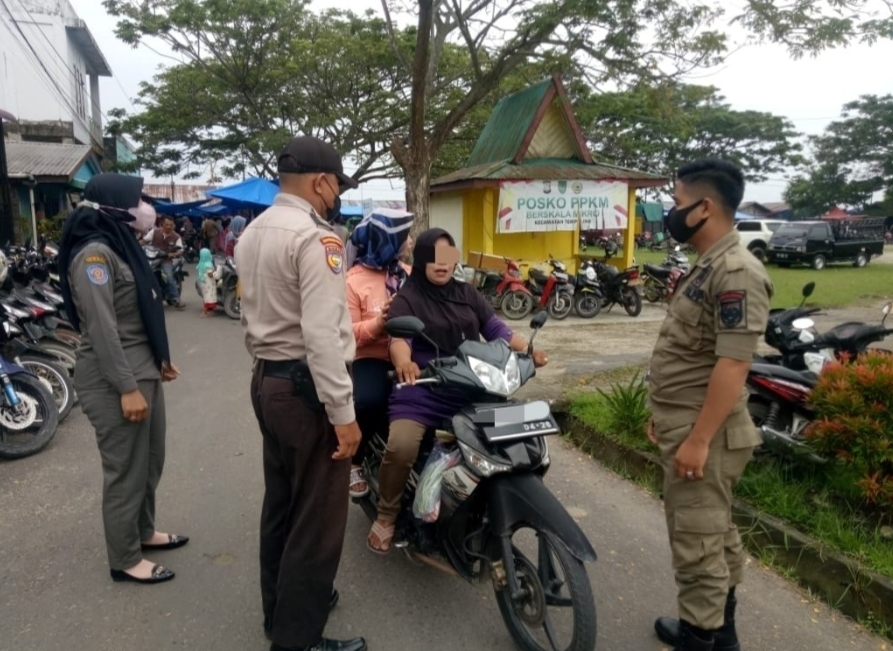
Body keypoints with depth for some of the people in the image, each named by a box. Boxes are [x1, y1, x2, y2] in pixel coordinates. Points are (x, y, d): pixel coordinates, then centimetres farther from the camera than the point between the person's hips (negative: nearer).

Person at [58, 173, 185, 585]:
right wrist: (127, 388, -23)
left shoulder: (121, 244, 13)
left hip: (143, 371, 10)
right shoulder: (94, 253, -17)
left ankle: (144, 532, 38)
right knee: (126, 469, 2)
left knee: (150, 461, 19)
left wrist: (159, 360, 20)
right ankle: (124, 560, 18)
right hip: (114, 380, -9)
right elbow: (101, 328, -22)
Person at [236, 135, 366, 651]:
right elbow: (322, 335, -25)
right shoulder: (315, 237, -19)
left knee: (282, 502, 21)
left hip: (267, 380, 10)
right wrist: (344, 413, -22)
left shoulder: (252, 232, 12)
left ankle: (280, 607, 38)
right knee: (318, 516, 3)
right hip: (306, 387, -10)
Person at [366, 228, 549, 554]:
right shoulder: (407, 299, 1)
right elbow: (399, 337, -17)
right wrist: (404, 362, -40)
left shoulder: (468, 294, 16)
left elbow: (496, 329, 7)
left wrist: (528, 349, -12)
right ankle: (386, 516, 1)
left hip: (469, 393, 5)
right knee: (400, 448, -27)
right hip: (421, 394, -4)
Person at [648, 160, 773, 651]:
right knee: (714, 532, 20)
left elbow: (732, 365, -25)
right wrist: (665, 416, 20)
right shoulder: (706, 267, 12)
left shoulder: (736, 273, -20)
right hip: (687, 425, 10)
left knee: (696, 541, 1)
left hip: (704, 433, -10)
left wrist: (698, 440, -23)